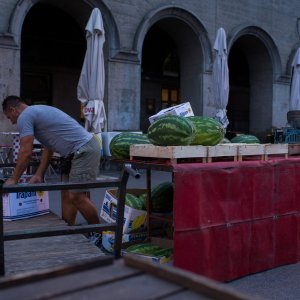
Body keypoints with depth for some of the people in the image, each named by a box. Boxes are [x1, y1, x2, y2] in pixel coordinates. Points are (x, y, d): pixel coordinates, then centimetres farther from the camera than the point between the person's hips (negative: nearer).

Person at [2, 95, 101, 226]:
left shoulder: (24, 117, -7)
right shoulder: (38, 112, 23)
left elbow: (26, 153, -11)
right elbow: (48, 148, 22)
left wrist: (13, 179, 0)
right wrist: (39, 175, 19)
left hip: (85, 150, -10)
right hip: (82, 150, 10)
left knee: (77, 196, -8)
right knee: (68, 194, 12)